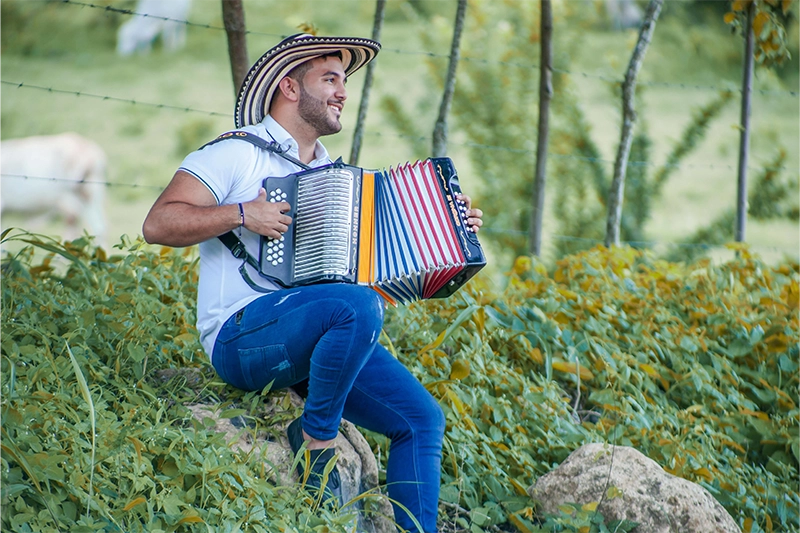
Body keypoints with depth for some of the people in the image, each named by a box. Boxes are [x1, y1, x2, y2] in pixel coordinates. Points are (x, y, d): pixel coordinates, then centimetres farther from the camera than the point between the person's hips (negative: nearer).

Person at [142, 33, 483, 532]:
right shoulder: (238, 154, 0)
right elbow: (158, 224, -10)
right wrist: (241, 215, -19)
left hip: (326, 338, 8)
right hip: (244, 335, -7)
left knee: (422, 419, -6)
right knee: (357, 306, -33)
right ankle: (317, 437, -15)